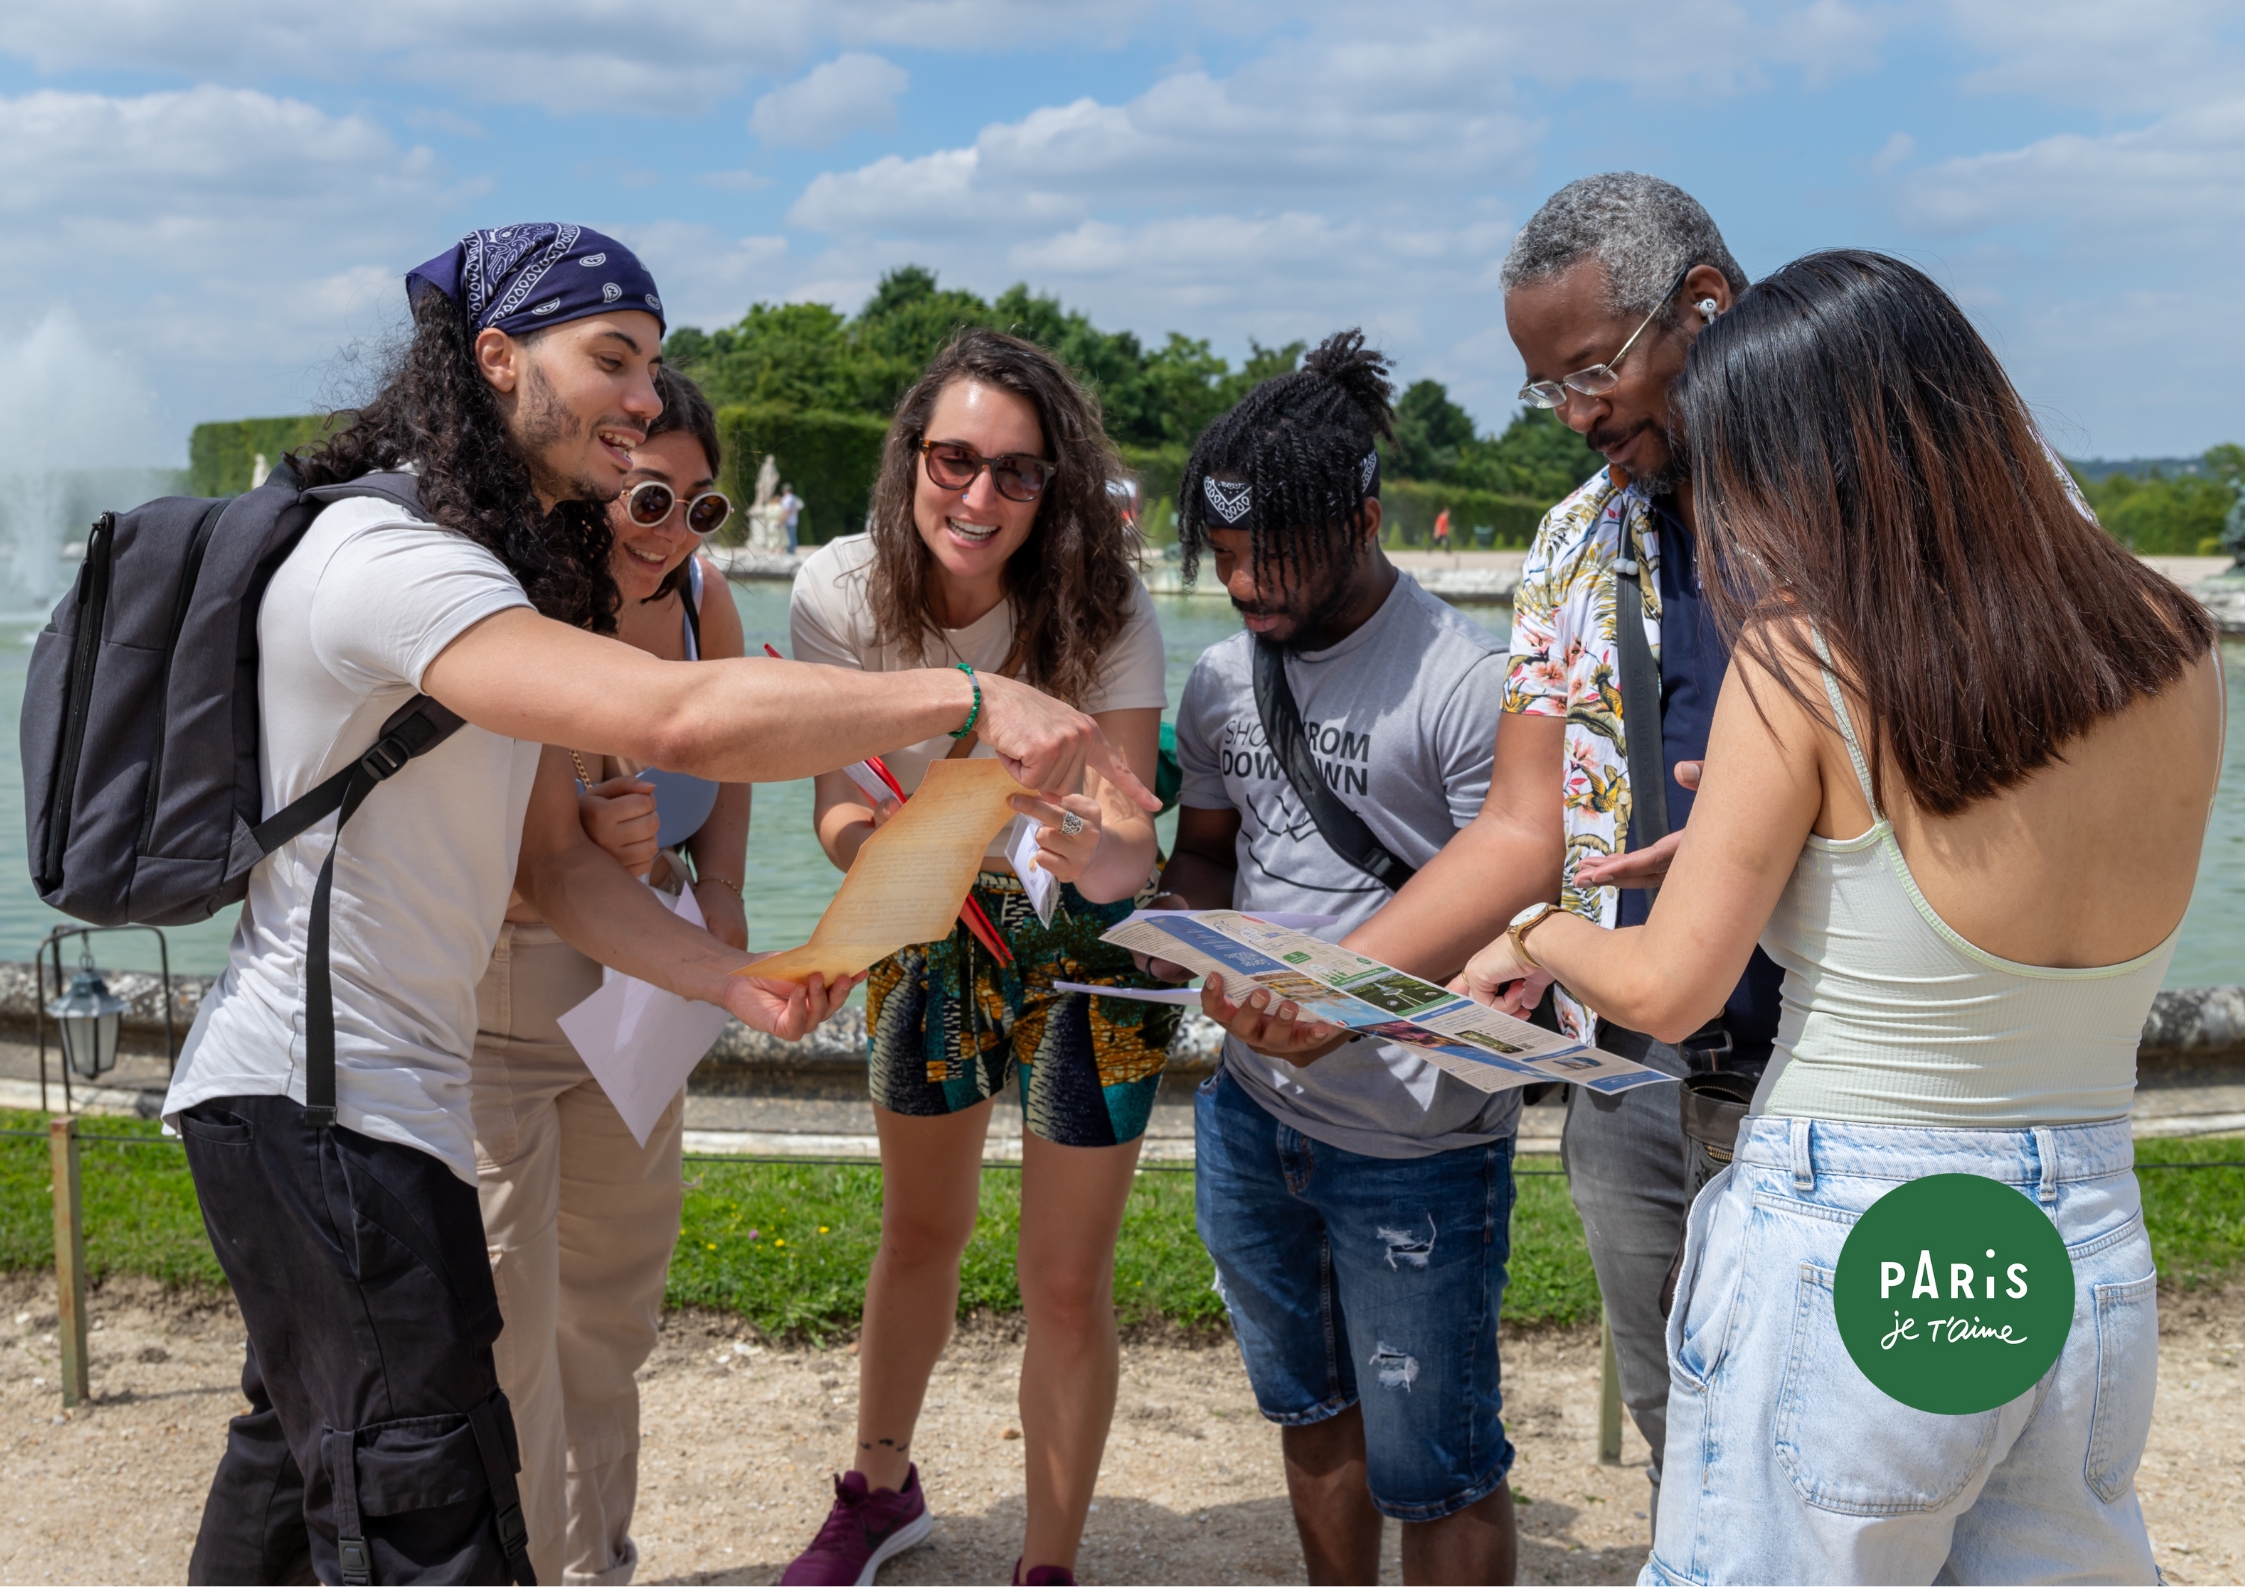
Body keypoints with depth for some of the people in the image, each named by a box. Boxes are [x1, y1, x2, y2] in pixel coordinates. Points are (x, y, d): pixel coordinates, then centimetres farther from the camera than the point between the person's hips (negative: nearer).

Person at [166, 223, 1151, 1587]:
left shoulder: (508, 570, 14)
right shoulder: (387, 558, -21)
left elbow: (555, 861, 10)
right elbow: (676, 717, -36)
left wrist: (740, 985, -4)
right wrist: (971, 697, -33)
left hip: (379, 1081, 11)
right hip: (318, 1097, -11)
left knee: (300, 1461, 24)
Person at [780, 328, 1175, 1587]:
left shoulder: (1105, 613, -27)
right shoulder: (842, 591, -19)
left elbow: (1128, 847, -31)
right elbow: (838, 800, -16)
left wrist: (1099, 858, -54)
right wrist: (890, 851, -39)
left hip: (1086, 953, -3)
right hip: (929, 933, 3)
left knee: (1064, 1281, 2)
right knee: (919, 1233, 21)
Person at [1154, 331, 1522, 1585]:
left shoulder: (1467, 684, -16)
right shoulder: (1224, 679, 5)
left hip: (1417, 1139, -6)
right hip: (1251, 1111, 7)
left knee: (1434, 1466, 4)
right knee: (1313, 1417, 23)